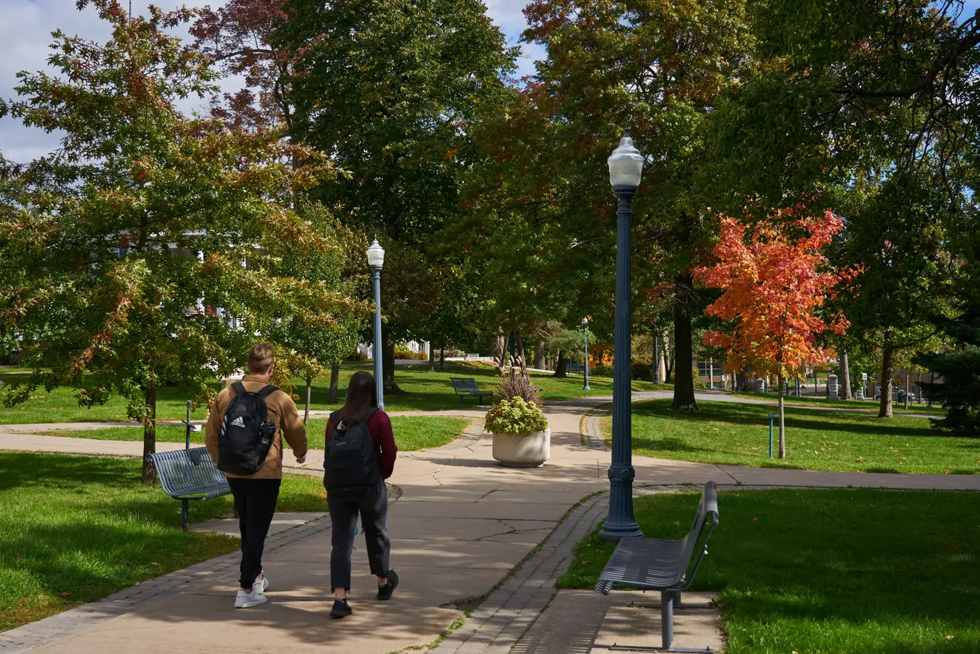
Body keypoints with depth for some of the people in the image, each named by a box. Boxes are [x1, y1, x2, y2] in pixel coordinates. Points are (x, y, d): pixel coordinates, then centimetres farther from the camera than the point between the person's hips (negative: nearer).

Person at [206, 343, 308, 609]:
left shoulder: (226, 395, 0)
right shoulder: (279, 399, -9)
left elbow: (211, 435, 7)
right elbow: (296, 433, 4)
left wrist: (221, 460, 23)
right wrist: (300, 453, 25)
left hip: (234, 473, 4)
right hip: (266, 474, -4)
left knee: (246, 525, 20)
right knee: (257, 529, 1)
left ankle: (256, 576, 35)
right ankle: (247, 589, -2)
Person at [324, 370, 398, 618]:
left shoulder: (335, 419, 0)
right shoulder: (379, 418, -9)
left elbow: (329, 451, 5)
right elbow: (389, 451, -8)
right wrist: (382, 475, 9)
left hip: (338, 487, 2)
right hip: (370, 487, -2)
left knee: (341, 541, 4)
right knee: (376, 534, 19)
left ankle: (339, 598, -8)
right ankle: (384, 583, 40)